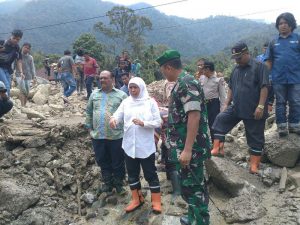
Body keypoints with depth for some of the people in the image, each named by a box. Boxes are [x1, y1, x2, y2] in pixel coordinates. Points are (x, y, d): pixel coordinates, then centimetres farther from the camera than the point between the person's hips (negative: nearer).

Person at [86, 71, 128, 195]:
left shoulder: (121, 95, -1)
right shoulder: (94, 94, 10)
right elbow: (89, 112, 16)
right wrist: (89, 127, 11)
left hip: (116, 136, -3)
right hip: (97, 135, 4)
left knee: (118, 162, 9)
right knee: (102, 161, 14)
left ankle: (118, 183, 27)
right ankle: (107, 183, 31)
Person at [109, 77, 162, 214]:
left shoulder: (150, 102, -3)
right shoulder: (125, 102, 6)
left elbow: (158, 122, -7)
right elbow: (118, 115, -5)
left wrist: (143, 123, -22)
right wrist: (113, 119, -28)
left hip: (146, 146, -3)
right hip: (129, 145, 4)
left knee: (150, 173, 5)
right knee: (132, 173, 15)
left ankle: (156, 201, 19)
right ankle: (136, 199, 31)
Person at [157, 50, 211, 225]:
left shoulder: (186, 82, -18)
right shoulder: (182, 83, 14)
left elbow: (194, 115, -26)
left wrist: (187, 149, -28)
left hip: (190, 147, -10)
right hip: (185, 146, 10)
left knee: (193, 186, 0)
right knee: (190, 184, 20)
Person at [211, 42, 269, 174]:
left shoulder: (259, 66, -8)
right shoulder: (236, 69, 12)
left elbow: (264, 87, -15)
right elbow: (231, 87, 18)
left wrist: (261, 106, -21)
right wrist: (226, 104, 12)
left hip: (253, 110, -6)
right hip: (236, 108, 6)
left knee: (255, 137, 2)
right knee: (220, 120, -9)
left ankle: (254, 164, 13)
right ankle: (218, 149, -6)